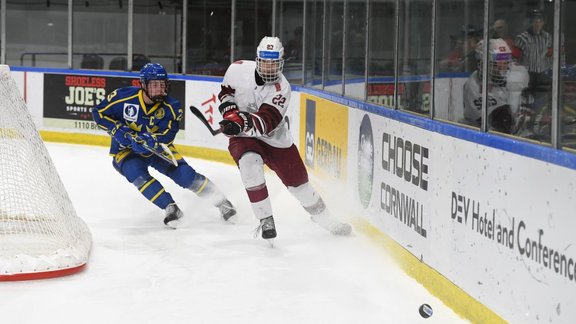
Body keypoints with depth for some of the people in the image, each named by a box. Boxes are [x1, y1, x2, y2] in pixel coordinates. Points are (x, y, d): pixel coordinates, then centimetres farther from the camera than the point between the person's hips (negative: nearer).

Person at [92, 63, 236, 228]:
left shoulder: (171, 107, -14)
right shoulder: (124, 97, -20)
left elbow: (166, 136, -22)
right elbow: (98, 112, -8)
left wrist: (149, 140, -42)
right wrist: (118, 130, -22)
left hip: (158, 149, 1)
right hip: (125, 150, -1)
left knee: (184, 173, -16)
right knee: (136, 173, -33)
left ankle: (221, 201, 0)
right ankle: (171, 208, -31)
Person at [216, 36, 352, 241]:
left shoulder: (282, 89, -21)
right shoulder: (238, 70, -12)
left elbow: (266, 122, -34)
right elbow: (225, 92, 9)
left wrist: (242, 122, -52)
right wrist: (230, 110, -11)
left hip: (275, 139, 0)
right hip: (242, 138, 0)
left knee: (298, 182, 5)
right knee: (250, 163, -33)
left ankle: (326, 221, 29)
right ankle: (266, 220, -23)